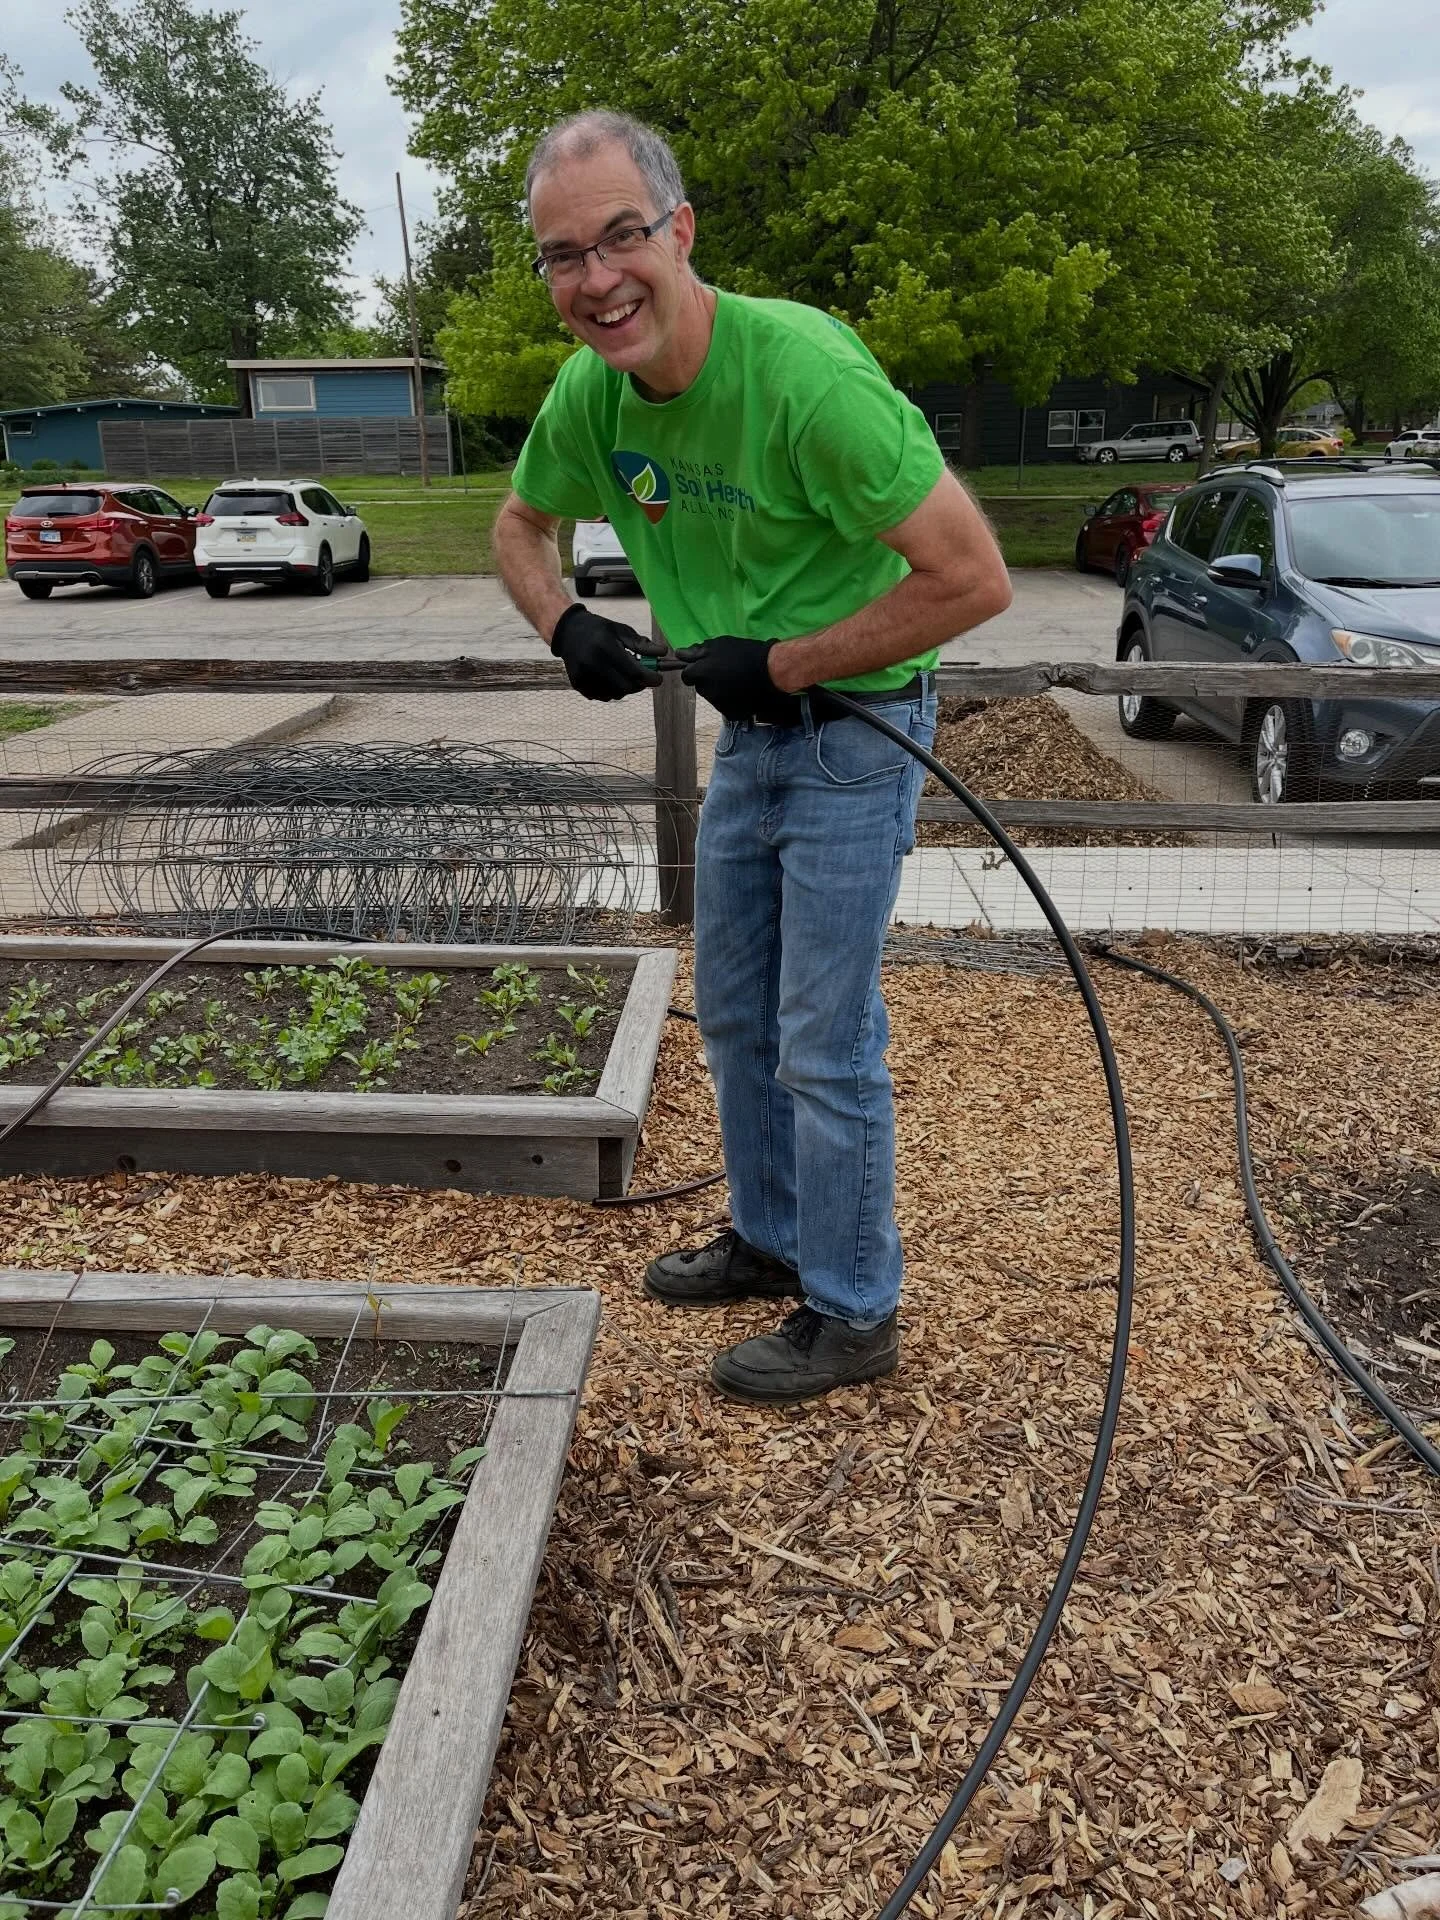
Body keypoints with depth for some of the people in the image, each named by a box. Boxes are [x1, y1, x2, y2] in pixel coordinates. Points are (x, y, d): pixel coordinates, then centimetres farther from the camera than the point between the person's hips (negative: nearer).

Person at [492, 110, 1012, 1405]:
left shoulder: (805, 375, -27)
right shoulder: (590, 394, -6)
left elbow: (975, 580, -28)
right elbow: (521, 526, 15)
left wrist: (783, 666, -22)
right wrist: (564, 627, -6)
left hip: (853, 731, -8)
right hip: (746, 732, 8)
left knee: (826, 1046, -2)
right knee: (735, 1018, 18)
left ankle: (853, 1313, 17)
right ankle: (772, 1239, 38)